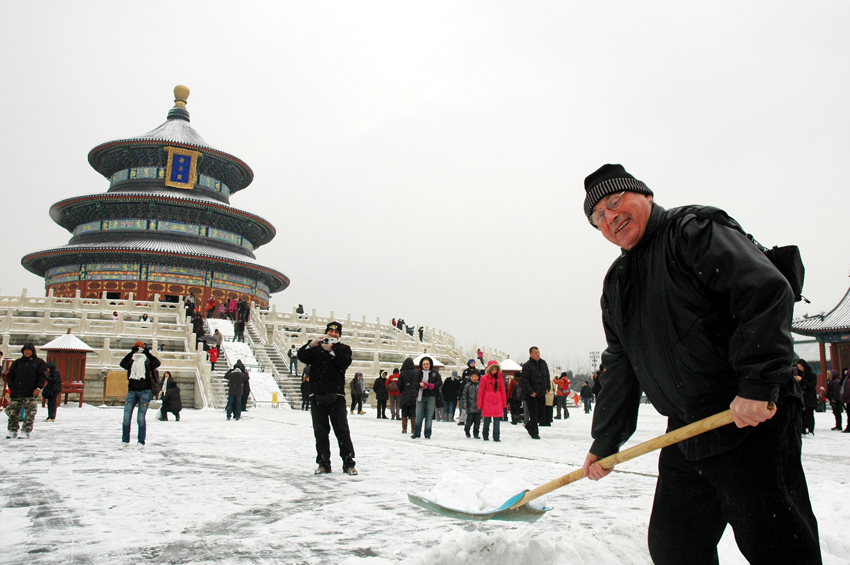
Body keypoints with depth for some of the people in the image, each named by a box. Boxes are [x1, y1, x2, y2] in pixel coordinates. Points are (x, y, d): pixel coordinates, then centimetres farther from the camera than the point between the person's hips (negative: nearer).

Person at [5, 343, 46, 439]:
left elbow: (42, 376, 2)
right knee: (13, 413, 5)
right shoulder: (17, 362, 13)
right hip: (16, 393, 3)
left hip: (31, 394, -3)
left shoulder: (39, 362, 6)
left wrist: (39, 388, -9)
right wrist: (11, 386, 1)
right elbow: (10, 375, 14)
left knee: (29, 414, -4)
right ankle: (12, 430, 17)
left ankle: (26, 431, 2)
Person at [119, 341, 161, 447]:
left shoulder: (148, 362, 7)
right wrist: (131, 352, -13)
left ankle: (141, 442, 6)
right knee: (126, 417, -2)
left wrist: (147, 352, -13)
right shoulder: (131, 362, 12)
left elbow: (157, 363, -11)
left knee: (141, 418, -3)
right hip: (132, 391, 3)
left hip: (145, 391, -2)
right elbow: (122, 364, -7)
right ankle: (125, 441, 9)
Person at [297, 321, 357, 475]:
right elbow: (302, 357, -1)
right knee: (320, 431, 5)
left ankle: (348, 463, 1)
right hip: (317, 394, 2)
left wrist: (331, 350, -18)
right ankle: (323, 463, 13)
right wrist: (310, 345, -18)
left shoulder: (344, 349, 13)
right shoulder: (315, 348, 17)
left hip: (336, 395, -2)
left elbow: (344, 363, -7)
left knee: (342, 430, -5)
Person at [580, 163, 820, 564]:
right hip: (686, 431, 8)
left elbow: (766, 291, -19)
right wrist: (606, 441, 21)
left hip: (751, 417, -7)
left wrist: (758, 383, -26)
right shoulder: (616, 283, 17)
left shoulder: (693, 231, -6)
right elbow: (619, 368, 21)